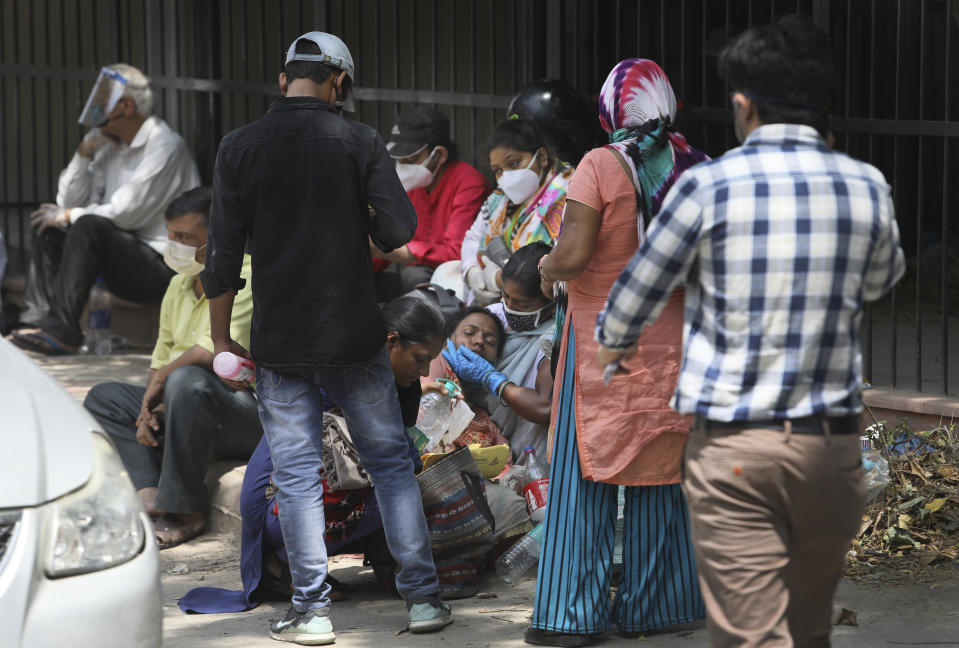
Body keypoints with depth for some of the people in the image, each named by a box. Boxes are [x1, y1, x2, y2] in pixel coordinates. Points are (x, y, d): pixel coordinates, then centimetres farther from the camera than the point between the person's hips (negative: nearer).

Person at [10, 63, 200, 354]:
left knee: (90, 226, -30)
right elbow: (68, 202, 12)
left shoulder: (165, 146, -13)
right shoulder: (111, 147, 14)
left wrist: (70, 216, -7)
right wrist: (84, 153, -1)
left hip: (162, 263, -9)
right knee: (46, 228, 1)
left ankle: (62, 330, -30)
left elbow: (126, 213, -19)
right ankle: (38, 318, -13)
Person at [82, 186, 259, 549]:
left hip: (250, 414, -9)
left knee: (188, 381, -37)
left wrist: (161, 378, -11)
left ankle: (186, 511, -26)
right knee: (102, 398, 5)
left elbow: (213, 352, -27)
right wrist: (149, 411, -2)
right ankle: (150, 495, -16)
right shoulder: (179, 285, 13)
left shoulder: (244, 278, -15)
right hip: (192, 408, 9)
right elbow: (161, 360, 17)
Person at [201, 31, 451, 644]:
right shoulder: (360, 140, -4)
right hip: (357, 338, 0)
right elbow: (399, 229, -10)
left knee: (296, 474, 6)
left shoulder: (240, 147, -2)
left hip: (280, 342, 0)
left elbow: (224, 254, -2)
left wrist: (221, 337, 6)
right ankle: (423, 598, 10)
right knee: (391, 462, 10)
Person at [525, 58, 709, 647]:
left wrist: (546, 267, 3)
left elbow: (574, 255, -18)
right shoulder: (691, 165, 1)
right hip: (670, 340, 4)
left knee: (586, 472, 2)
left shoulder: (601, 167, -12)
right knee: (659, 471, 12)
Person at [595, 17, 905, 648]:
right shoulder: (867, 188, 1)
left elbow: (637, 288, 6)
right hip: (832, 445, 3)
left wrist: (611, 344, 27)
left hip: (734, 447, -3)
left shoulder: (709, 185, -7)